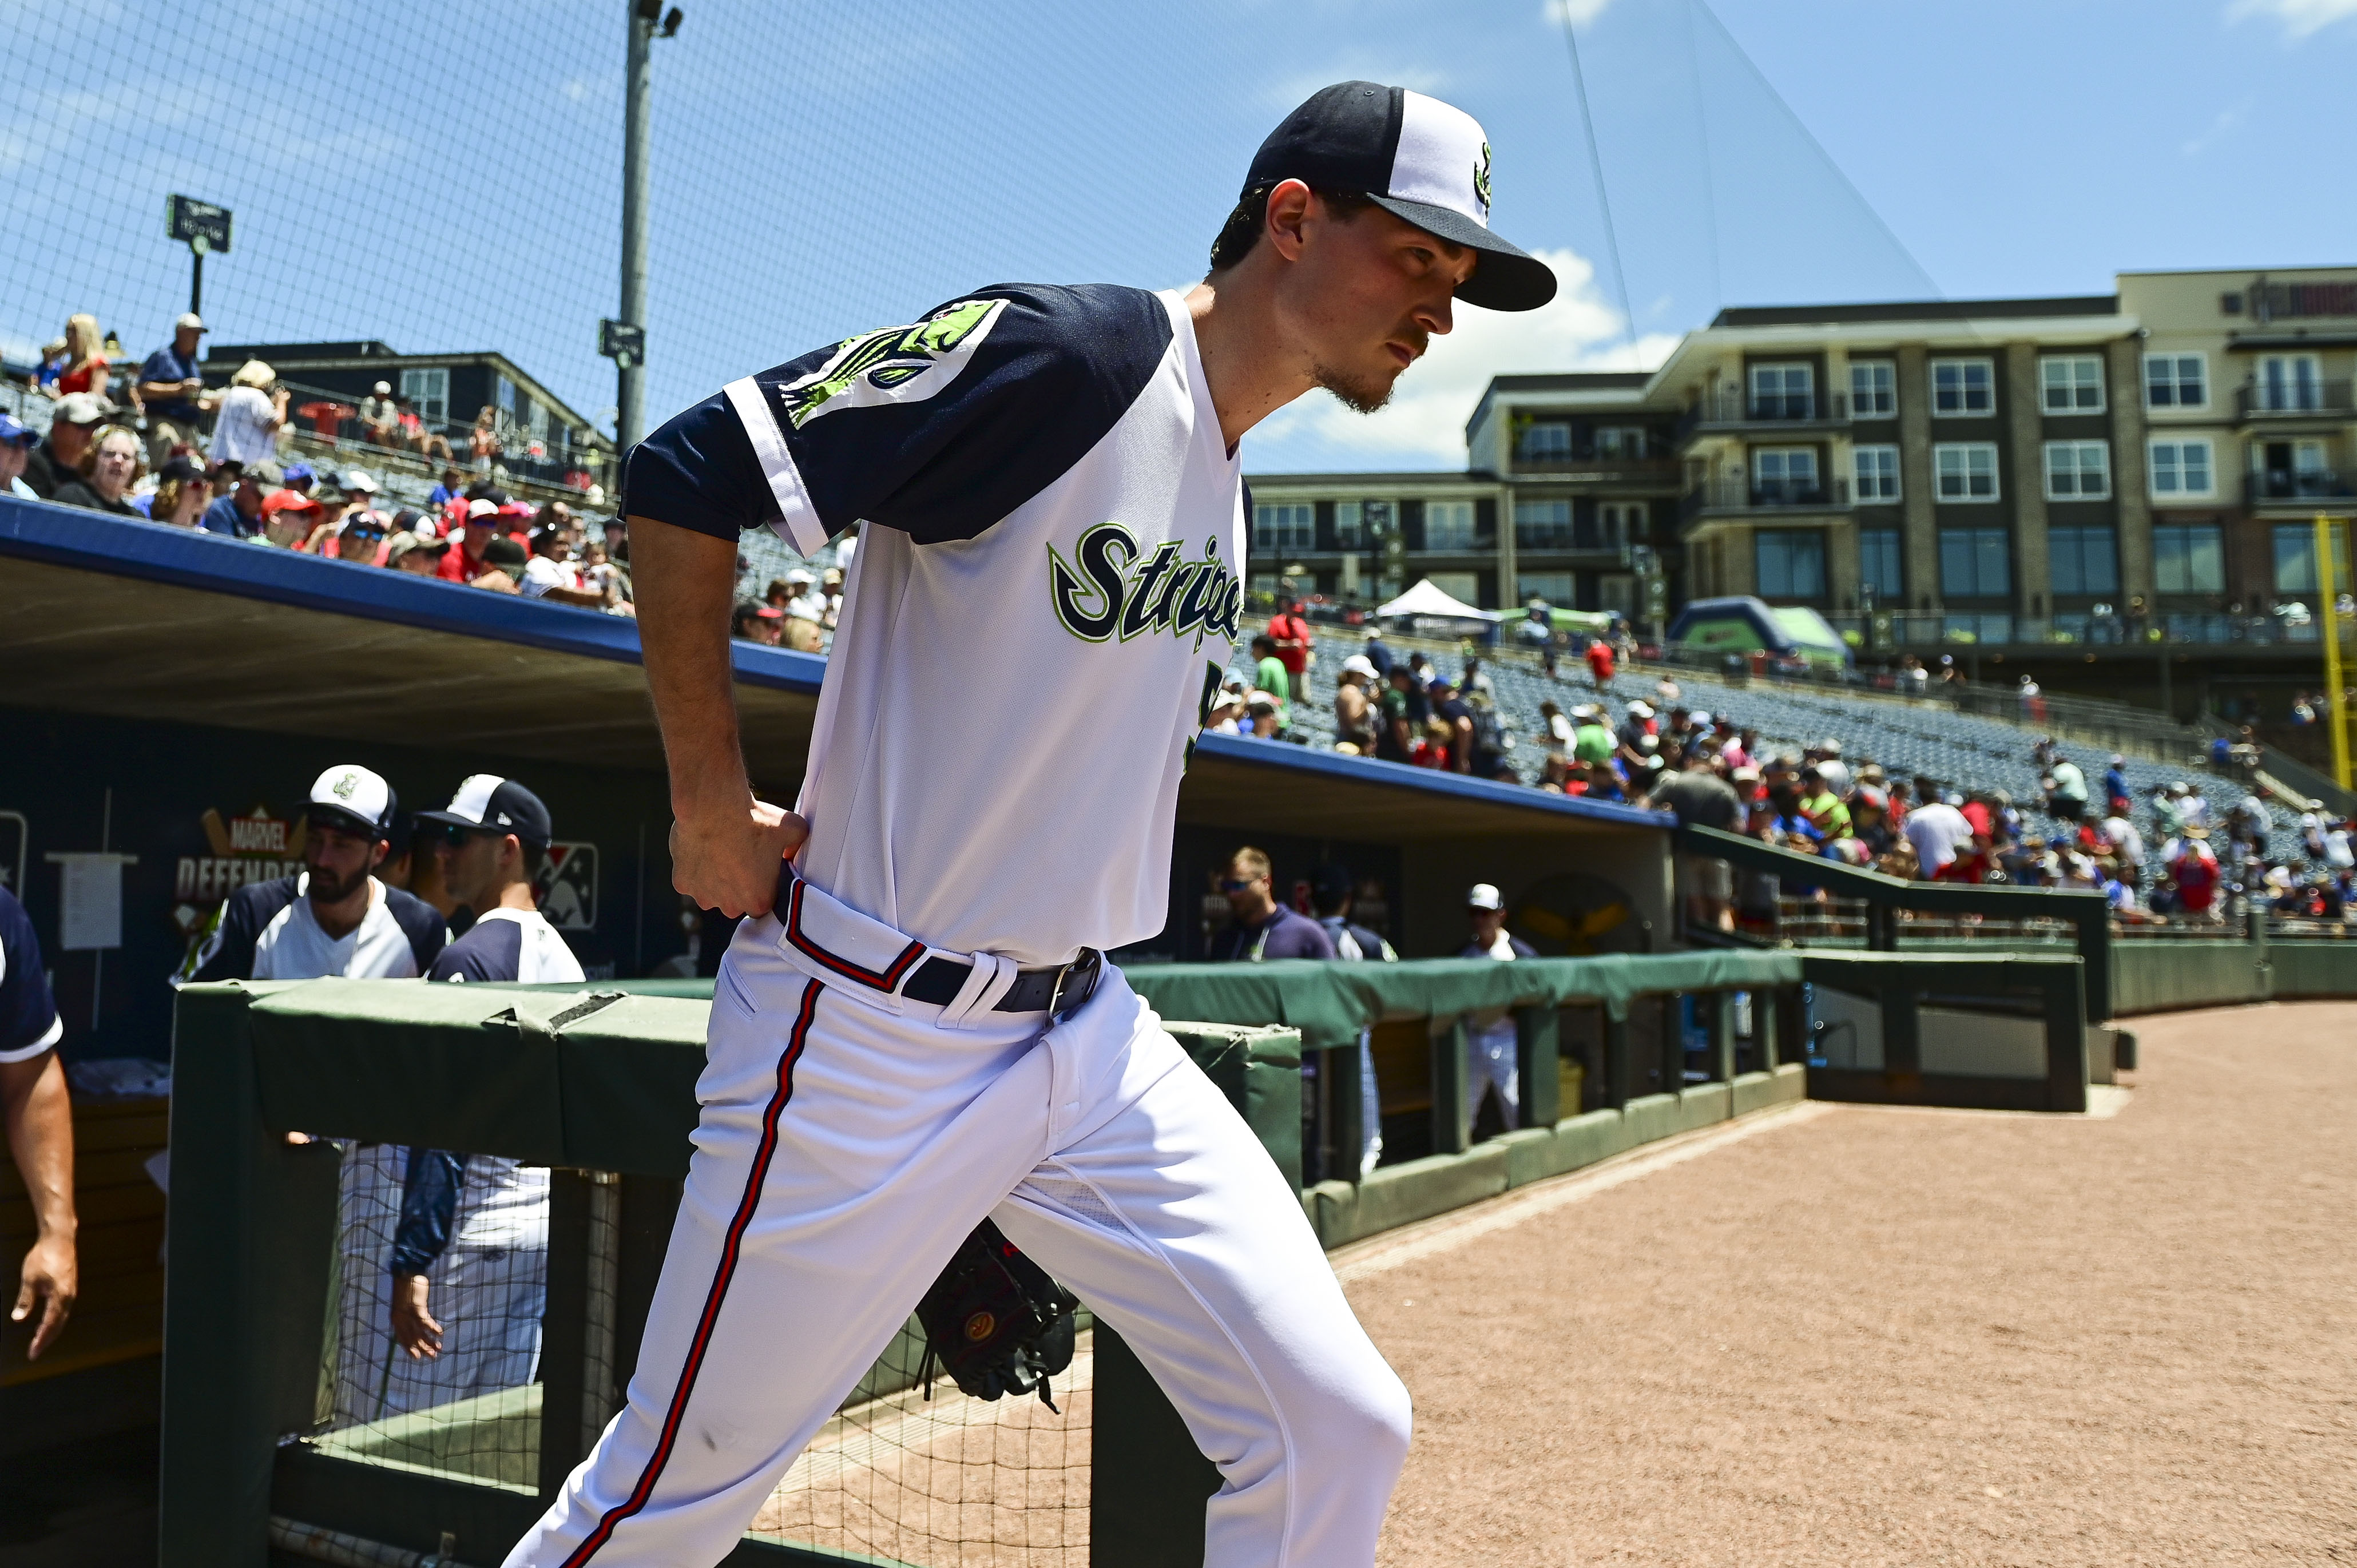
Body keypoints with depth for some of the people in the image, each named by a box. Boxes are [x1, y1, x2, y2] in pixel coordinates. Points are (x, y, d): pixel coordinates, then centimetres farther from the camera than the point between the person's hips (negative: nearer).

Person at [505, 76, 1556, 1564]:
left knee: (1338, 1428, 3)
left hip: (1095, 1037, 8)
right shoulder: (1064, 353, -16)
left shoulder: (1226, 493, 11)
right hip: (872, 1039, -7)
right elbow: (684, 477, -17)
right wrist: (713, 814, -13)